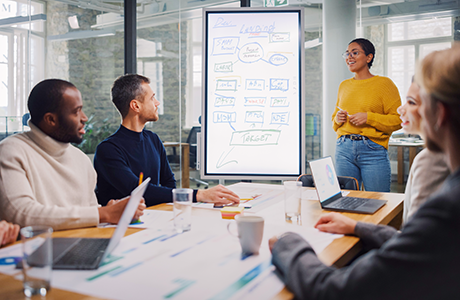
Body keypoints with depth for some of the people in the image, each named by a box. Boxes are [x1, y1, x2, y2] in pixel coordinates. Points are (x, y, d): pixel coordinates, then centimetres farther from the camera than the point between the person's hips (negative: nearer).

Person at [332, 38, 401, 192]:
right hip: (344, 150, 5)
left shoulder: (383, 83, 0)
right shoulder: (344, 85, 15)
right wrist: (338, 119, 1)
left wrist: (369, 117, -15)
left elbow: (399, 119, -6)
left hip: (373, 150, -4)